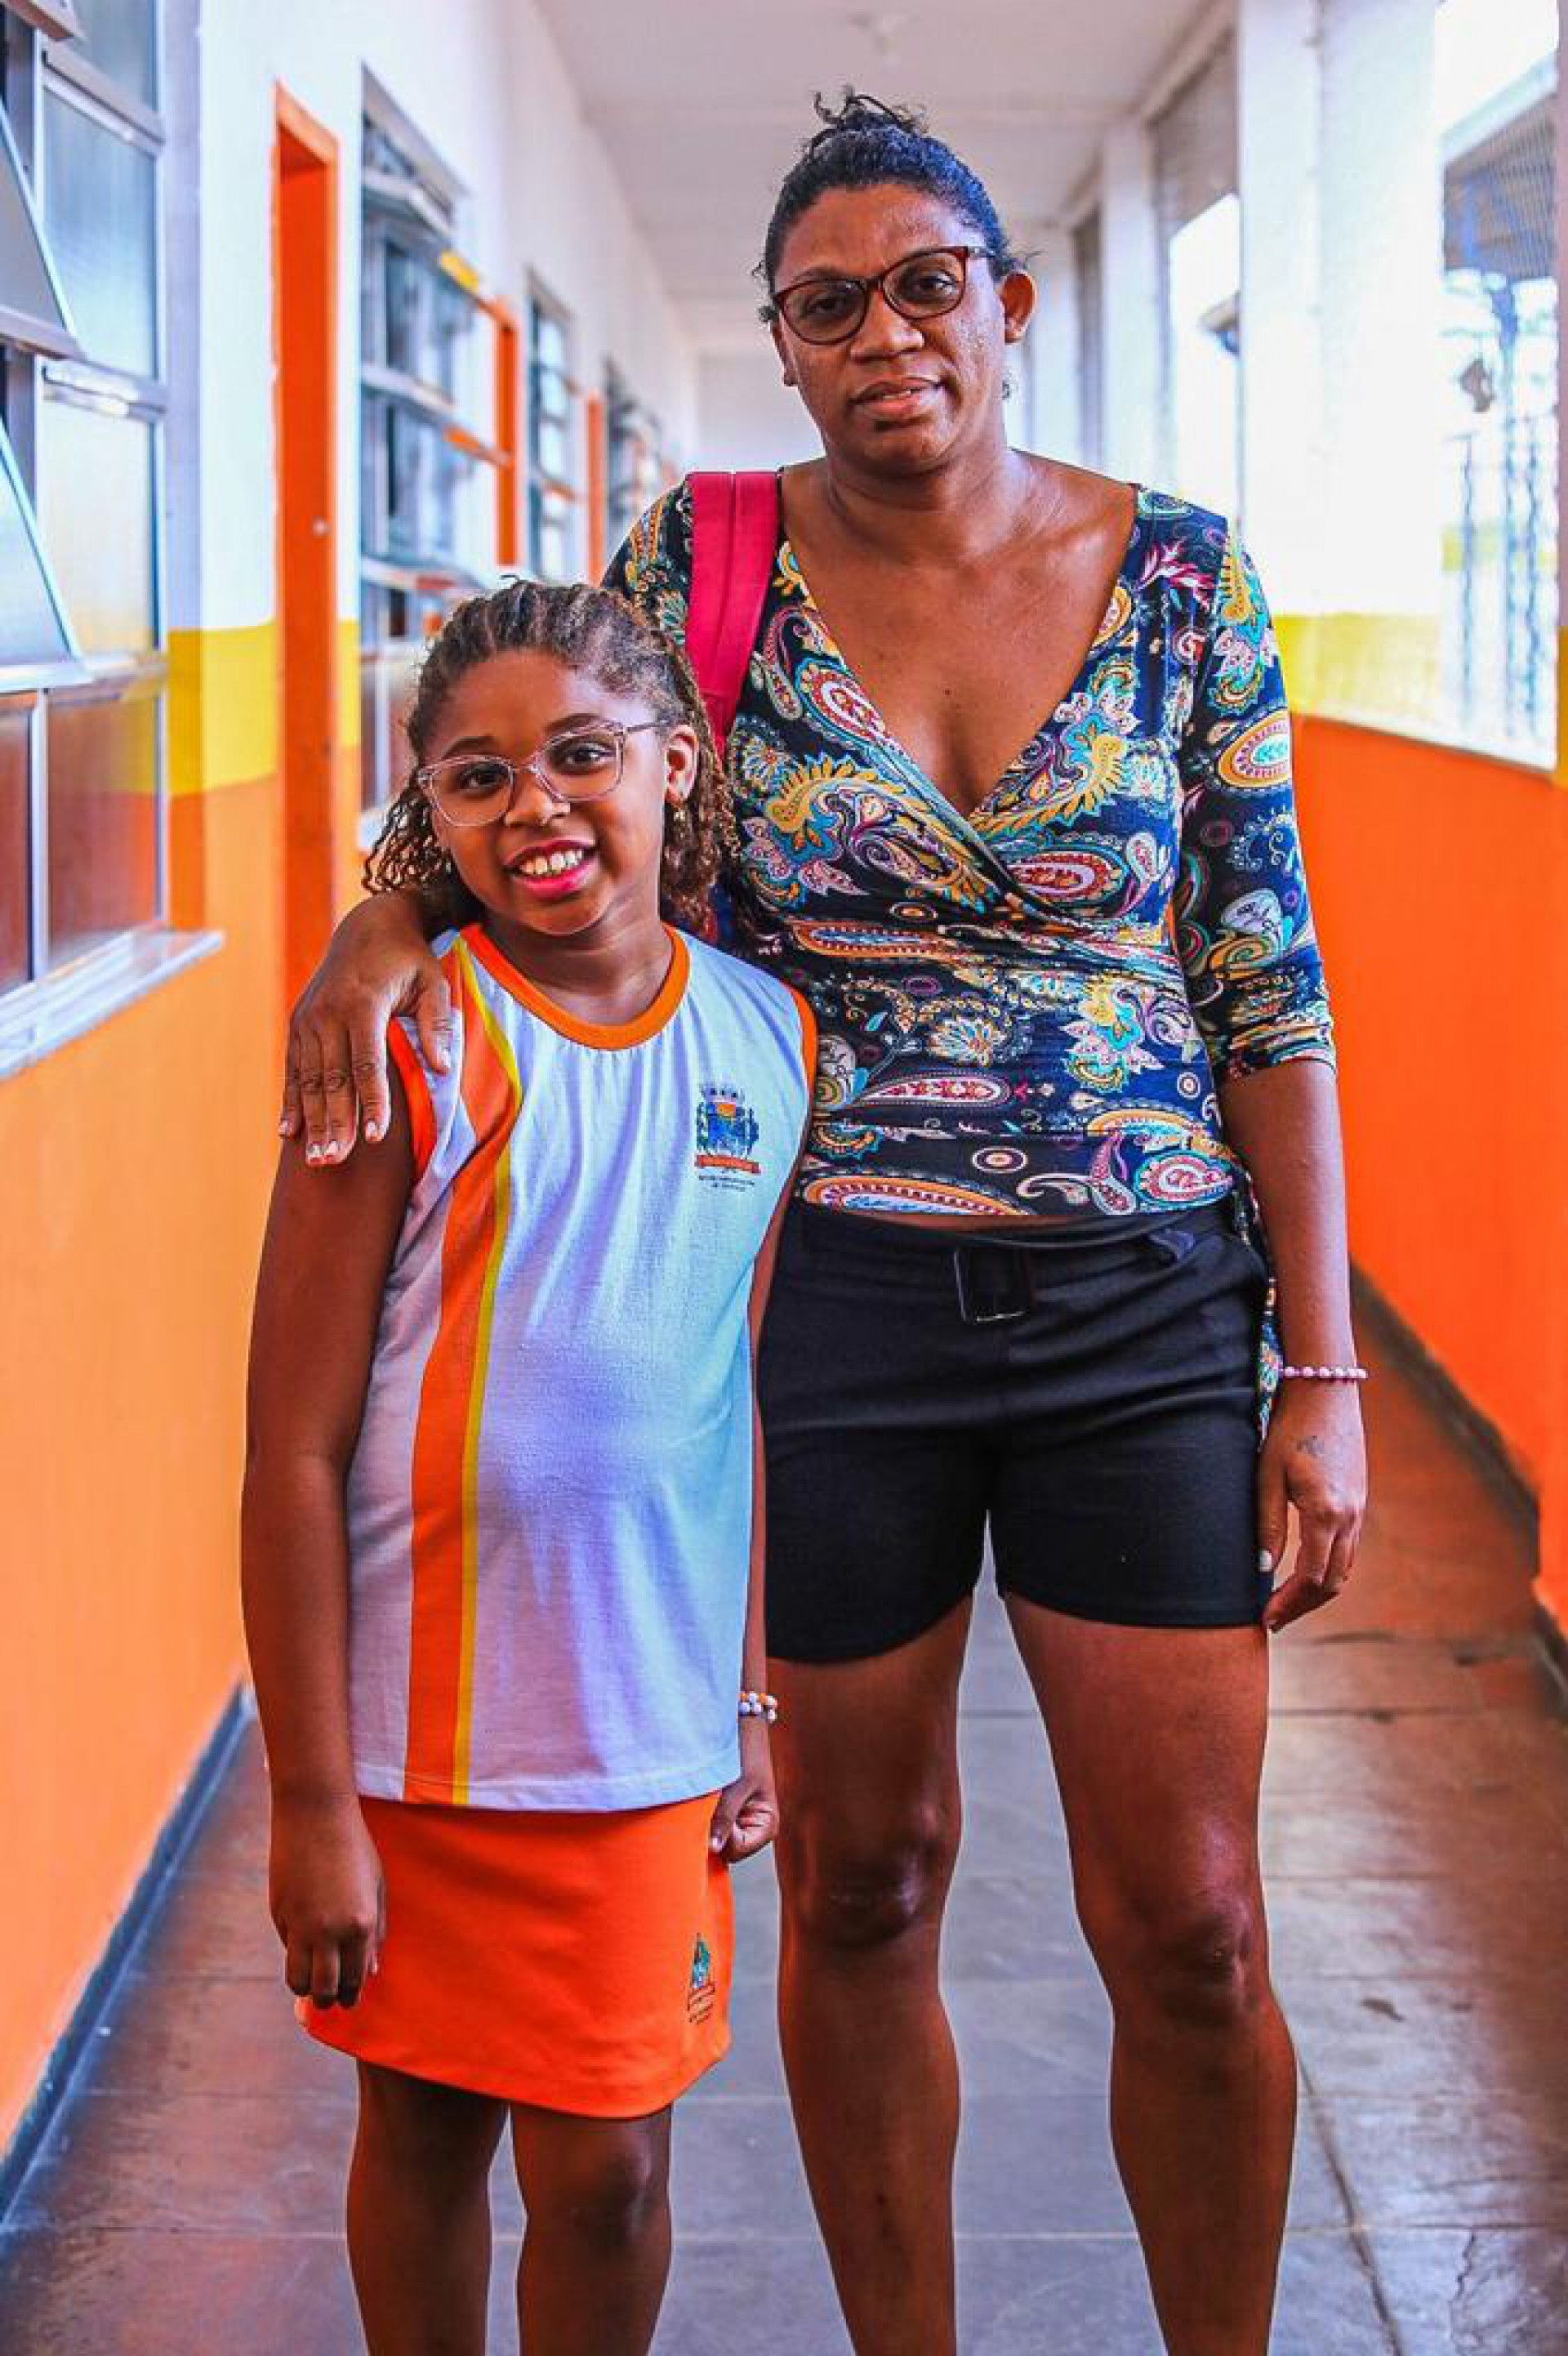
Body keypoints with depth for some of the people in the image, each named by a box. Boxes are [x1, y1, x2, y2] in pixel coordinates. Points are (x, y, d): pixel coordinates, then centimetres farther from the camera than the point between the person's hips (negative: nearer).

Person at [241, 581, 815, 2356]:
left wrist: (753, 1699, 11)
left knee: (608, 2164, 8)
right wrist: (310, 1799, -12)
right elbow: (294, 1447, -12)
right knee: (420, 2128, 13)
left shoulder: (766, 1039, 2)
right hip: (418, 1727, -2)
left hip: (648, 1727, 3)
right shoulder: (410, 1044, -12)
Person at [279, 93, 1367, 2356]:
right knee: (864, 1882, 12)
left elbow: (1269, 989, 0)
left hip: (1144, 1311, 0)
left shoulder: (1178, 571, -1)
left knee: (1191, 1929, 3)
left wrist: (1323, 1369, -2)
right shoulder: (708, 561, -2)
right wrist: (385, 914, -16)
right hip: (828, 1308, 0)